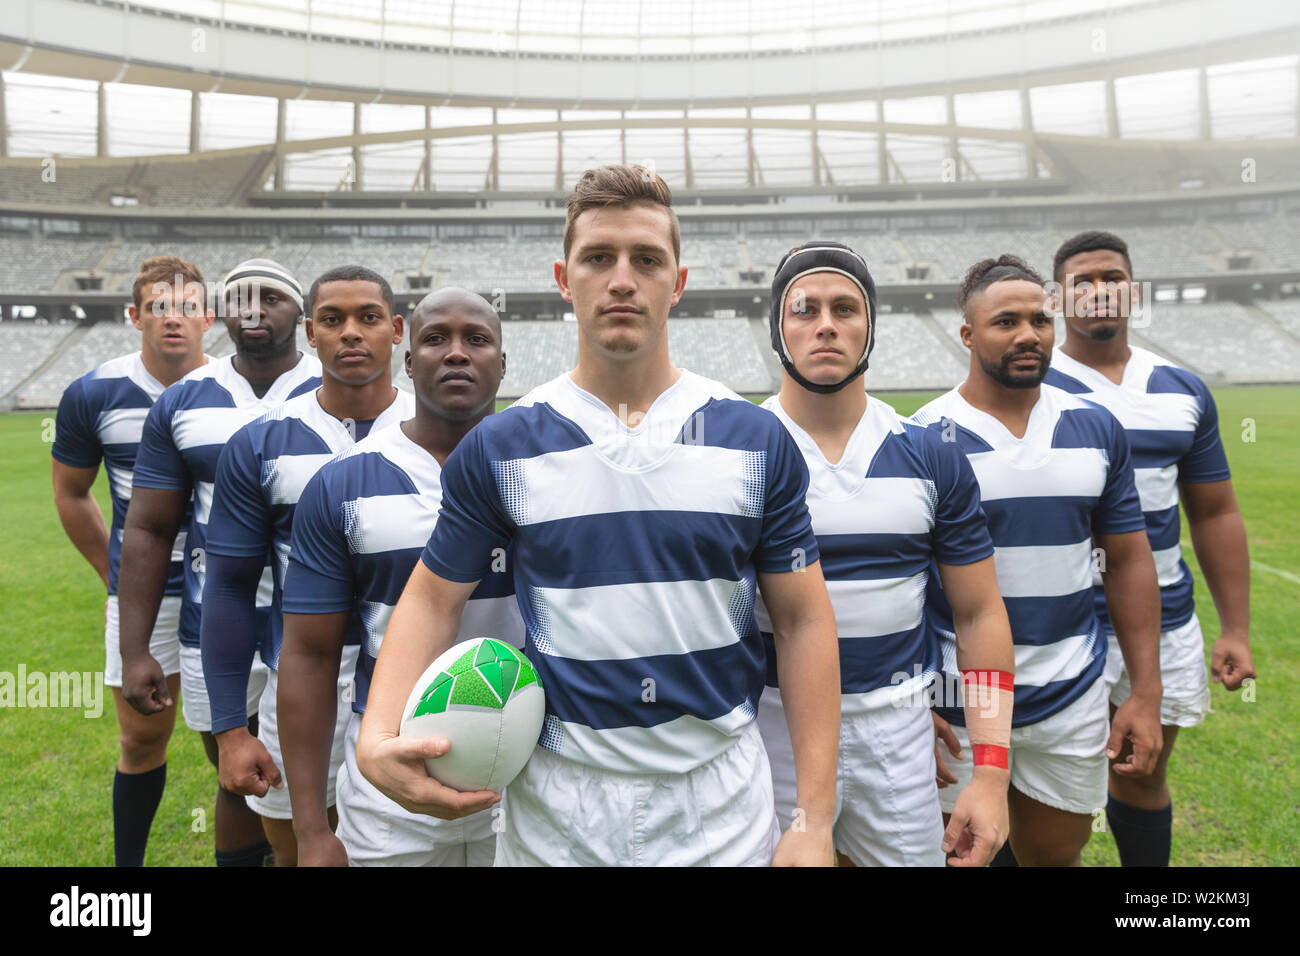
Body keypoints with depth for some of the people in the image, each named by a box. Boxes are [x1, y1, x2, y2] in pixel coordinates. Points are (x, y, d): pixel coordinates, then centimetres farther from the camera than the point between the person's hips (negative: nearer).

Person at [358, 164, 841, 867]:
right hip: (551, 810, 1)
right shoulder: (497, 446, -4)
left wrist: (814, 817, -5)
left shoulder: (758, 439, -4)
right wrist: (377, 739, -14)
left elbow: (803, 621, -2)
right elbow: (432, 599, 3)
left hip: (725, 805, 0)